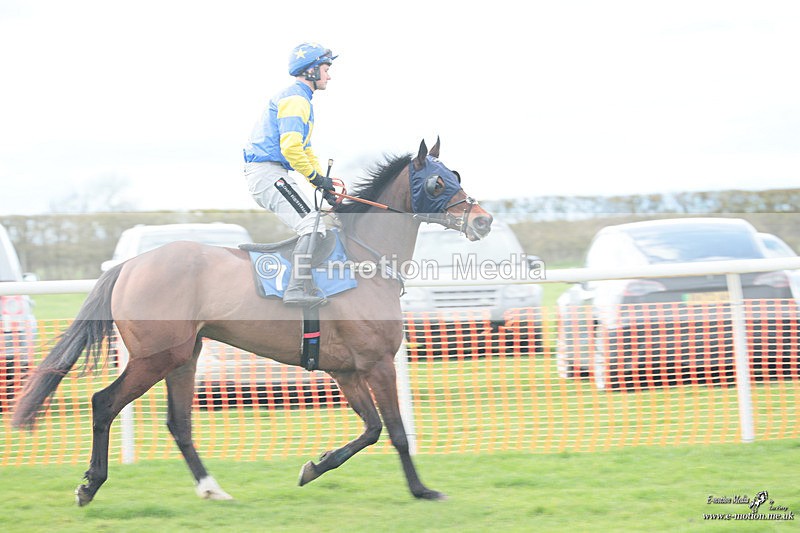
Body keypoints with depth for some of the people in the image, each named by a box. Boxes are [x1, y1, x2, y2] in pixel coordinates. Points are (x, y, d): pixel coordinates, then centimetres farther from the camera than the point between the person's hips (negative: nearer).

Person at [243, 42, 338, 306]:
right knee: (312, 226, -21)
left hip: (265, 175, 11)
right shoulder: (294, 100, -12)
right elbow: (291, 147, -23)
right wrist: (315, 177, -12)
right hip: (267, 173, -11)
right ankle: (295, 289, -28)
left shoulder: (301, 100, 24)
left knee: (313, 226, 17)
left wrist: (324, 185, 19)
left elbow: (306, 151, 29)